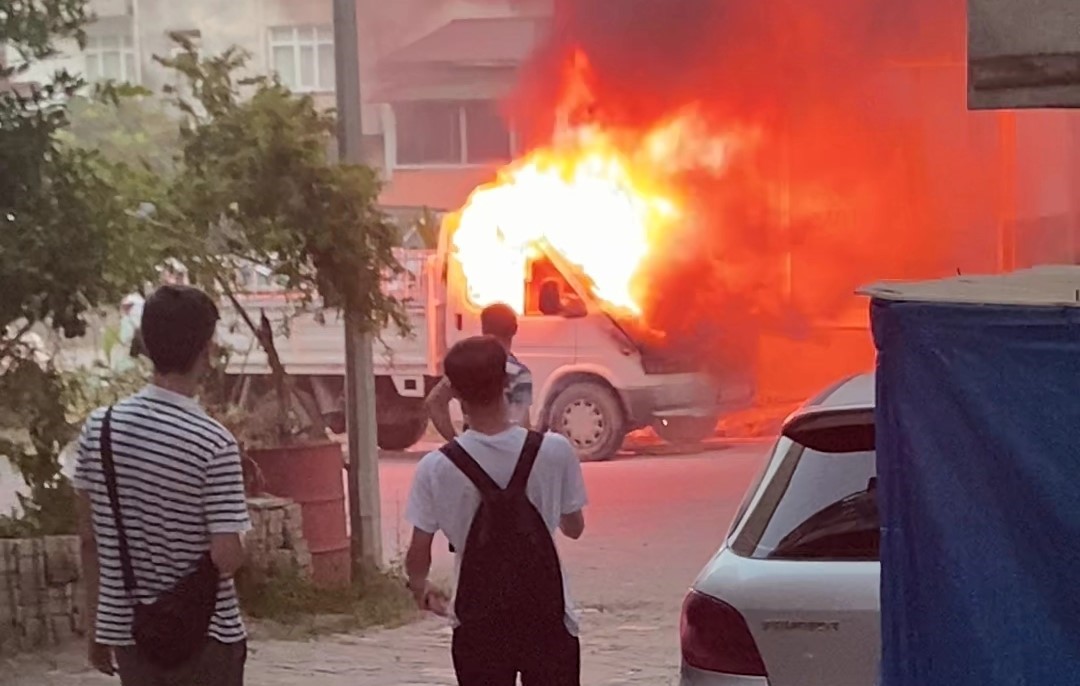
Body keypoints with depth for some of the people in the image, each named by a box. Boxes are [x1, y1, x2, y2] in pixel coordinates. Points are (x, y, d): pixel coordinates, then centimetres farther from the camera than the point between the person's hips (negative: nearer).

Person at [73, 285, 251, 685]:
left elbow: (89, 538, 5)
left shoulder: (99, 428, -2)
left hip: (127, 628, 5)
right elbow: (227, 557, -19)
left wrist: (96, 626, 14)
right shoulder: (213, 444, -17)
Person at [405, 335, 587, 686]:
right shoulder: (554, 450, -10)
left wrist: (420, 588, 18)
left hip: (479, 621, 0)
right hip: (547, 615, 0)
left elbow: (419, 553, -4)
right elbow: (574, 527, 4)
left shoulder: (437, 467, -11)